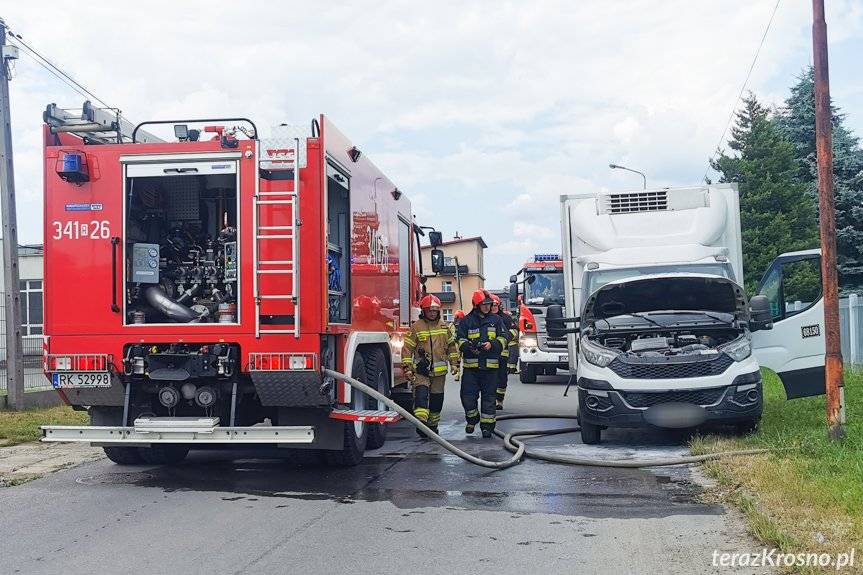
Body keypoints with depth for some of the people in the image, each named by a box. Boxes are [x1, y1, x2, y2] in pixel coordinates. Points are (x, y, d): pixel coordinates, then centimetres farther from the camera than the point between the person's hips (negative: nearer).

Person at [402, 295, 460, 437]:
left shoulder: (444, 326, 9)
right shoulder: (416, 327, -4)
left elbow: (452, 345, 16)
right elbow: (407, 348, -4)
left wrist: (454, 364, 11)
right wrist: (407, 368, -9)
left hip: (439, 371, 4)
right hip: (421, 370, -4)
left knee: (437, 399, 10)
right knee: (421, 395, -18)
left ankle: (433, 425, 23)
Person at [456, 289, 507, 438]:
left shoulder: (496, 320, 9)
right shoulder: (466, 321, 4)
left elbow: (503, 339, 4)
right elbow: (461, 341, 0)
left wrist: (492, 344, -15)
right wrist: (469, 347, -21)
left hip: (490, 366, 1)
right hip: (471, 365, -1)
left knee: (488, 397, 4)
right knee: (468, 396, -2)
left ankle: (487, 425, 12)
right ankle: (472, 420, 22)